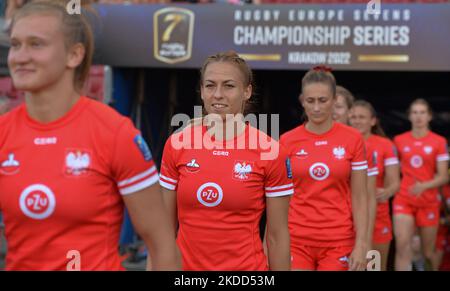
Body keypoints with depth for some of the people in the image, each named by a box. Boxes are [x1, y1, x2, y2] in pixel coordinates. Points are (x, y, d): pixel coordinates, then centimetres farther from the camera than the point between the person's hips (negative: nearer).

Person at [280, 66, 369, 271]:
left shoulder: (353, 139, -2)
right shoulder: (287, 141, -1)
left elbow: (359, 198, -1)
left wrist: (361, 245, -7)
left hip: (338, 241, 0)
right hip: (296, 240, 0)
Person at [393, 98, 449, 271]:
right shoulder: (399, 140, 4)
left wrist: (424, 186, -22)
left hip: (429, 202, 0)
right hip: (403, 200, 0)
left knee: (428, 253, 10)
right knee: (402, 245, -18)